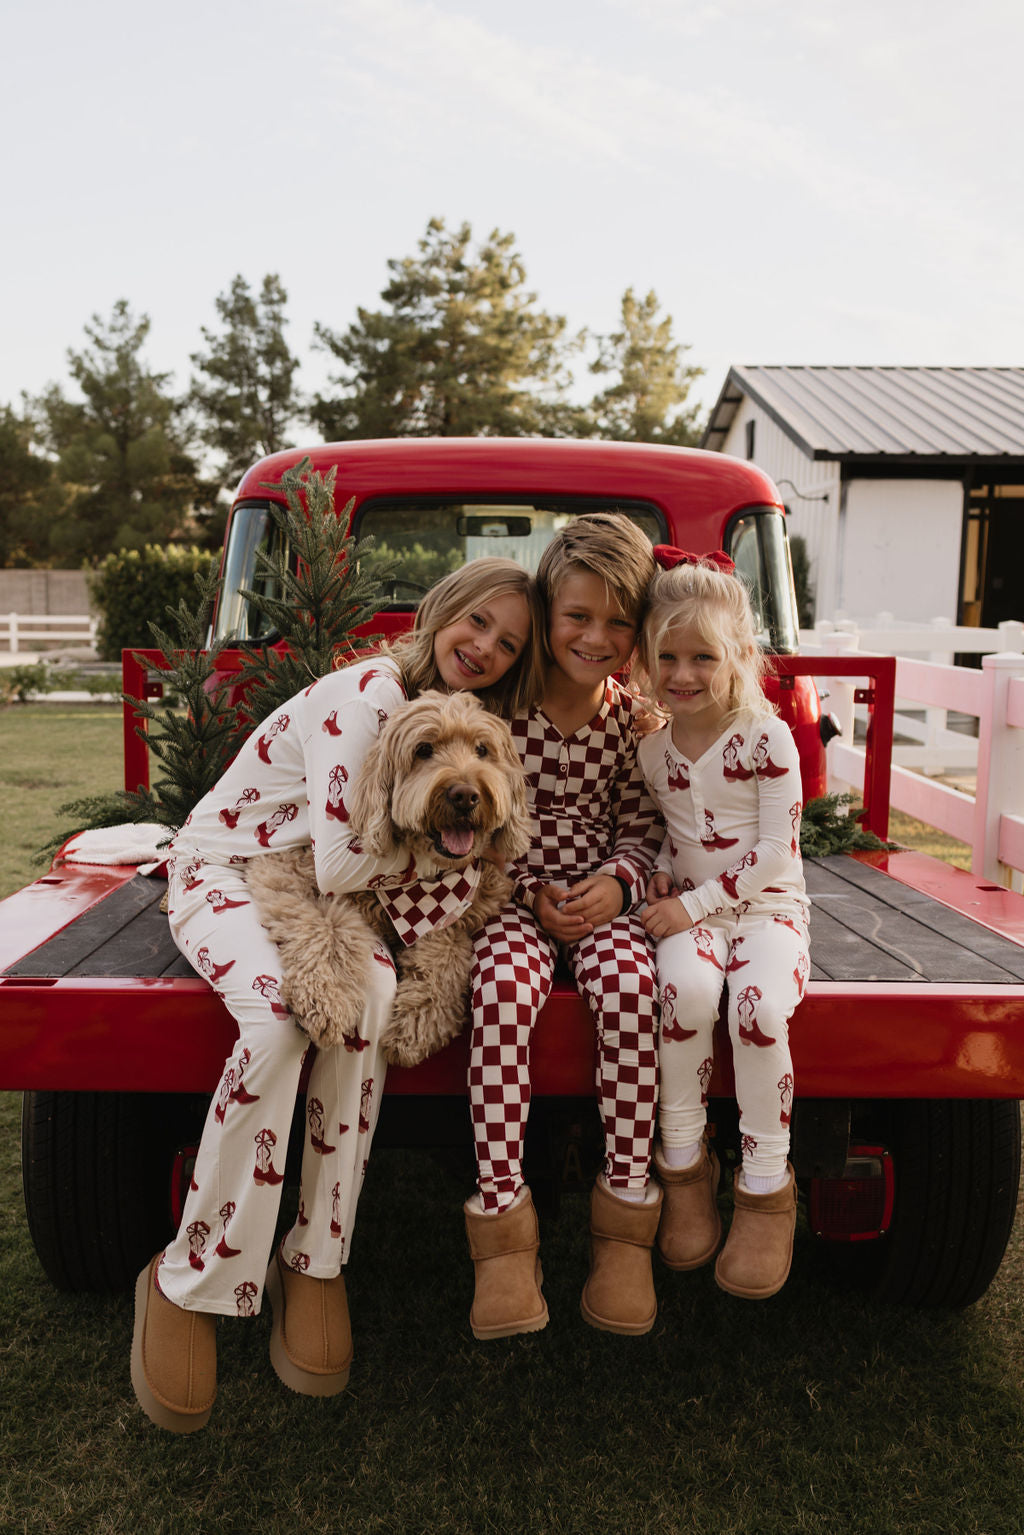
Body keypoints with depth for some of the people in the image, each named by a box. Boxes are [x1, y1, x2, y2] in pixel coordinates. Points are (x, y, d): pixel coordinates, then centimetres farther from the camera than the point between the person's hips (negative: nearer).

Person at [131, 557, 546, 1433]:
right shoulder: (368, 695, -22)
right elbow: (341, 865, -26)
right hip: (223, 875, -5)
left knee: (371, 994, -28)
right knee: (281, 1013, -34)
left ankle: (315, 1263, -18)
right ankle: (189, 1286, -17)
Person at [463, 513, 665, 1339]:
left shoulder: (633, 716, 5)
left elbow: (643, 825, 8)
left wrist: (615, 883, -12)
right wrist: (533, 894, -11)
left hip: (600, 899, 2)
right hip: (511, 897, -1)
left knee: (629, 980, -32)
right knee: (505, 983, -34)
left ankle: (626, 1221, -18)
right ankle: (503, 1228, -24)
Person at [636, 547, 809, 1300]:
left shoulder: (768, 738, -8)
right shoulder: (653, 748, 6)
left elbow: (774, 851, -12)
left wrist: (695, 903, -16)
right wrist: (659, 873, -1)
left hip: (767, 907, -2)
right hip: (689, 910, 3)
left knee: (758, 1004, -31)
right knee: (686, 986, -30)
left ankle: (766, 1187, -10)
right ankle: (683, 1164, -10)